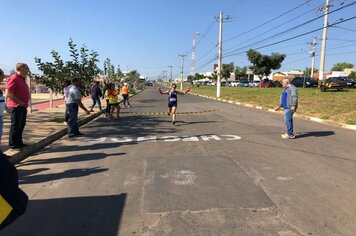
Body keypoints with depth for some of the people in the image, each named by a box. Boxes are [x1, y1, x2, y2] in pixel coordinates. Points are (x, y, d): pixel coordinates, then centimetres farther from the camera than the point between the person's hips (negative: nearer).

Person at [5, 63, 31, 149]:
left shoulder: (22, 79, 15)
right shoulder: (14, 78, -15)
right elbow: (8, 94, -21)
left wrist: (25, 102, 13)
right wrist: (20, 102, -18)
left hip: (23, 106, 10)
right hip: (16, 106, -9)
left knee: (21, 125, 15)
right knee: (15, 126, -2)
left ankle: (19, 142, 26)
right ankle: (13, 144, 7)